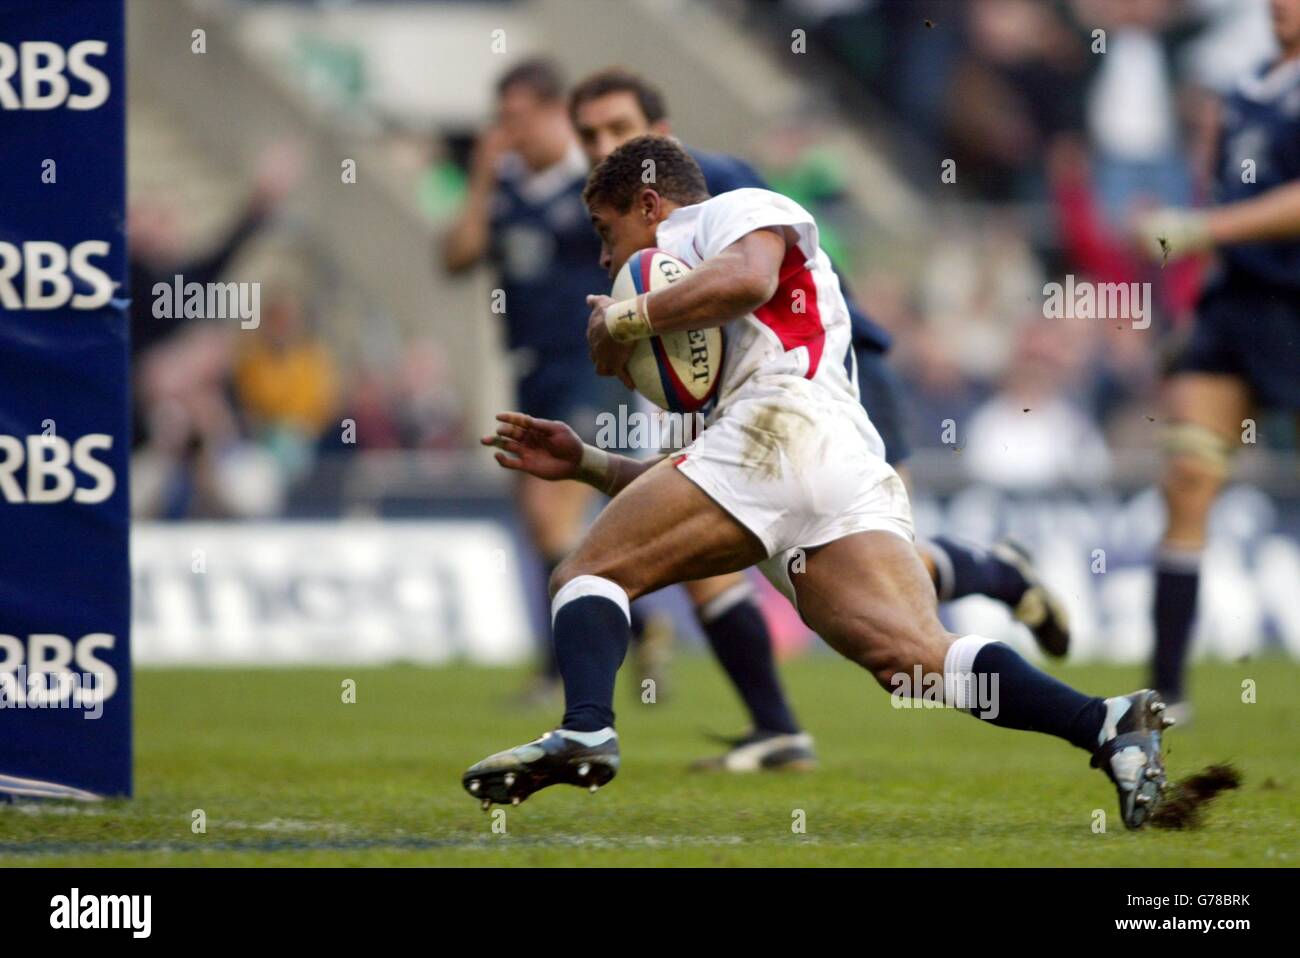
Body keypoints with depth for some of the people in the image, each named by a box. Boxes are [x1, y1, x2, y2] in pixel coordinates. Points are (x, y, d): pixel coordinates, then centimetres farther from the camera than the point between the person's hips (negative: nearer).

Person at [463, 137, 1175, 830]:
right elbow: (694, 484, 40)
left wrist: (623, 320, 5)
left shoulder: (738, 210, 18)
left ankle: (585, 729, -28)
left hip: (787, 421, -8)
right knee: (918, 656, -17)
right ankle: (1104, 725, -38)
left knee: (587, 574, 0)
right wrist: (582, 463, 35)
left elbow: (746, 278, -6)